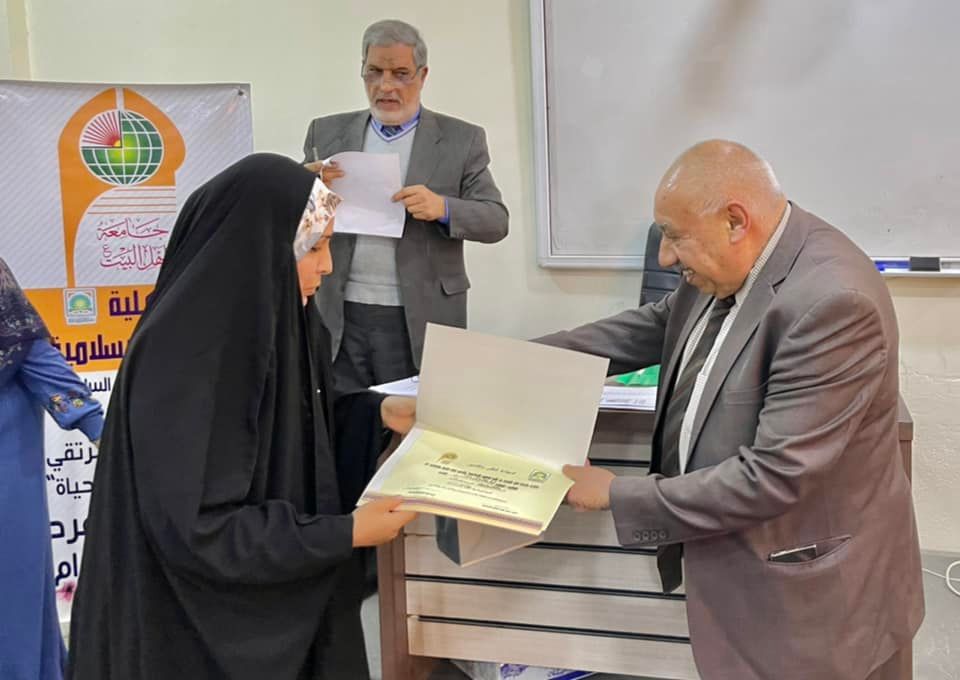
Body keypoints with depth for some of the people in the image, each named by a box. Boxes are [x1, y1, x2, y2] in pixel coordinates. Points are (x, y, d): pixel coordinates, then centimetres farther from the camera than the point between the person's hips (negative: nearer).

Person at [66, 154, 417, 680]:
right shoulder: (181, 356, -28)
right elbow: (195, 529, -28)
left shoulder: (265, 319, -2)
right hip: (204, 623, -8)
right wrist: (346, 533, -23)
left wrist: (378, 413, -2)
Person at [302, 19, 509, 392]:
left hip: (420, 321, -2)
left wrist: (442, 207, -22)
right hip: (338, 319, 2)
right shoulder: (327, 133, 8)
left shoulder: (461, 139, 2)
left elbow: (496, 220, -2)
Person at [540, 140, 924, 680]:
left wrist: (617, 494, -21)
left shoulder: (833, 301, -29)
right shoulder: (729, 264, -2)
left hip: (812, 593, -7)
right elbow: (656, 327, 15)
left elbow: (772, 477, -29)